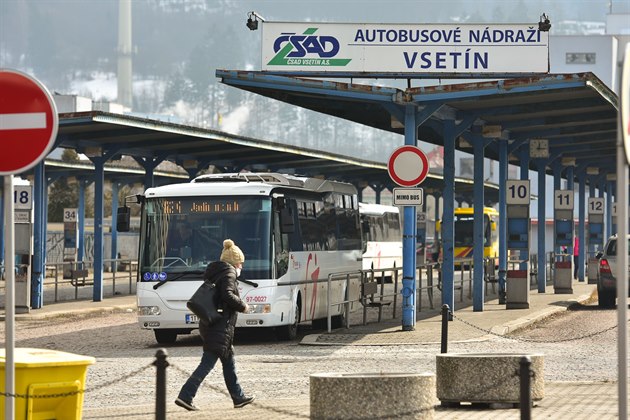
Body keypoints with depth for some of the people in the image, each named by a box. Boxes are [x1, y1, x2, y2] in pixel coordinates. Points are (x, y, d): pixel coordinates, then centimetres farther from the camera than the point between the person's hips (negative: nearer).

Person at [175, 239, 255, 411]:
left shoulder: (213, 272, 18)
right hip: (220, 327, -10)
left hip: (208, 324, 10)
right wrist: (242, 306, -9)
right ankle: (185, 396, -14)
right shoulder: (228, 273, -10)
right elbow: (227, 295, -23)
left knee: (229, 361, 17)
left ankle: (238, 397, 25)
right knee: (207, 363, -10)